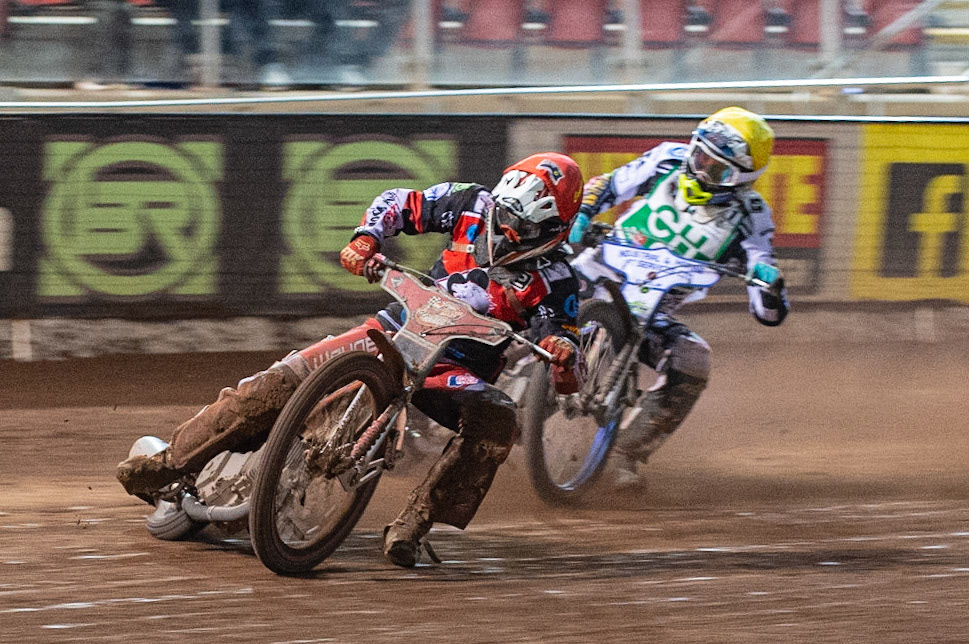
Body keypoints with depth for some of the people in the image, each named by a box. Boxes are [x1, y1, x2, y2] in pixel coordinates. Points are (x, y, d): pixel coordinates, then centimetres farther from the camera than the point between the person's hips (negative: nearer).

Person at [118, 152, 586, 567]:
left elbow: (566, 378, -16)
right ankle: (173, 461, -4)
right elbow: (400, 203, 7)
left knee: (497, 422, -36)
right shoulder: (475, 205, -4)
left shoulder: (552, 281, -12)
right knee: (284, 379, -15)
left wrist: (565, 352, -40)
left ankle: (410, 527, -33)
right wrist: (365, 240, -13)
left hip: (457, 370, -2)